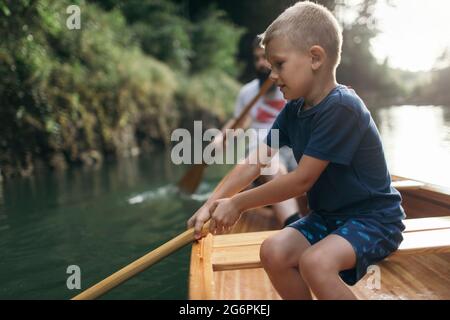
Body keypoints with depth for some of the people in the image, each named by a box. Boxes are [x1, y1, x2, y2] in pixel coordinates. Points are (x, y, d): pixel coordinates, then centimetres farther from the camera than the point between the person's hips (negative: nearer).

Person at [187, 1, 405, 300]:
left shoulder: (340, 107, -25)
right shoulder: (295, 109, 1)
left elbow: (301, 179, -26)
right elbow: (253, 163, -2)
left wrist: (237, 203, -17)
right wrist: (211, 205, -12)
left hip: (374, 219, -7)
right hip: (329, 216, 8)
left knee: (315, 262, -31)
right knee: (274, 251, -11)